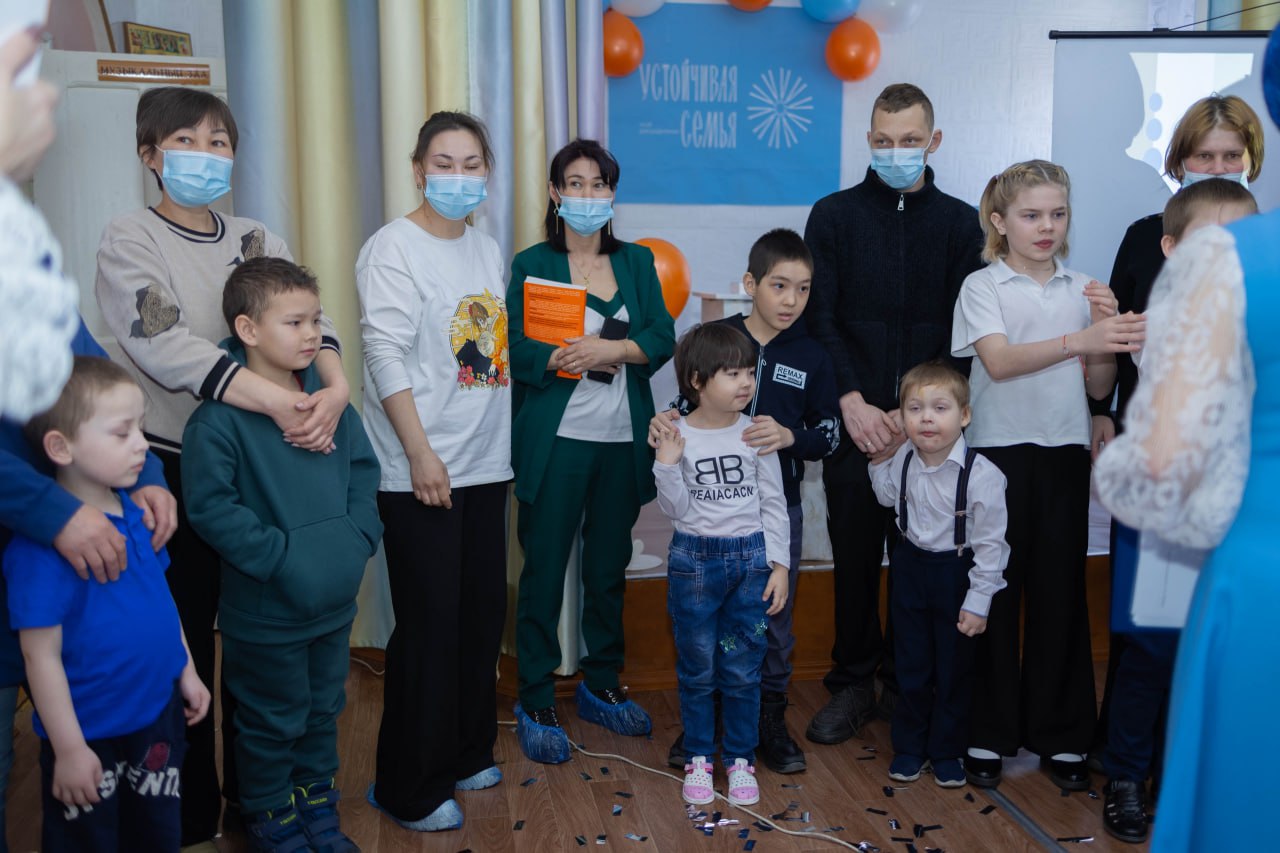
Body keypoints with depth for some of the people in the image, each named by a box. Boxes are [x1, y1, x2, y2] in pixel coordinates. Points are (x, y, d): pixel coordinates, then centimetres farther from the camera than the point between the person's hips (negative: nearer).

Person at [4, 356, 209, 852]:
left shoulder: (135, 513, -3)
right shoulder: (43, 543, -24)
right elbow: (41, 654, -20)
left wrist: (186, 671, 15)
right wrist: (69, 749, -16)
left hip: (159, 714, 7)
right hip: (90, 735, -6)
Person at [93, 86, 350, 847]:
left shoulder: (255, 239, 9)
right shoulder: (129, 241, -6)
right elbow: (167, 348, -21)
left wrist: (336, 387, -25)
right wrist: (279, 401, -31)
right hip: (175, 469, -4)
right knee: (183, 639, 6)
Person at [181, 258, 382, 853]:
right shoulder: (220, 414, -18)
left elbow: (362, 469, 8)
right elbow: (210, 506, -21)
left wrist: (360, 536, -4)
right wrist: (279, 555, -23)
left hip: (335, 602, 6)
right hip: (266, 611, -6)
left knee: (323, 709, 21)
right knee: (273, 722, 12)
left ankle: (317, 802, 41)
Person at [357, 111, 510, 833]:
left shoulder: (489, 249, 14)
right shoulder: (395, 247, -7)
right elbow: (387, 355, -14)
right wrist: (421, 453, -18)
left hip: (486, 463, 7)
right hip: (423, 472, -7)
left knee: (483, 613, 13)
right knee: (429, 625, -1)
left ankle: (466, 753, 32)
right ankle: (411, 789, 15)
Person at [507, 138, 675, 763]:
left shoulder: (637, 262, 12)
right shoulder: (531, 265, 1)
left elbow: (663, 338, 1)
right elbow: (518, 352, -9)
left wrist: (612, 348, -15)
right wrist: (577, 359, -18)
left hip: (622, 441, 4)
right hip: (555, 440, -4)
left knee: (609, 568, 13)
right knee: (544, 570, 2)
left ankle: (601, 686, 30)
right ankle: (536, 704, 15)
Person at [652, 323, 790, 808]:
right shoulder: (677, 437, -7)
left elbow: (774, 504, 2)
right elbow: (675, 509, -7)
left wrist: (779, 564, -2)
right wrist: (667, 465, -22)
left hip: (750, 558, 1)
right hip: (694, 559, -1)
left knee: (743, 669, 7)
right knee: (696, 668, 10)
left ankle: (740, 759, 22)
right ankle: (698, 759, 24)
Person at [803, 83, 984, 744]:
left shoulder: (959, 223, 7)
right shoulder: (835, 215, 6)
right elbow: (819, 318, -1)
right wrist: (853, 403, -12)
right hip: (853, 422, 0)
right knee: (854, 557, 6)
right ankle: (853, 683, 20)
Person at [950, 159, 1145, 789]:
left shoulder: (1082, 290, 11)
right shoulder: (983, 287, 0)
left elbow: (1099, 389, 8)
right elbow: (999, 361, -18)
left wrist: (1108, 331, -9)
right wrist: (1079, 340, -32)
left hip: (1064, 453, 3)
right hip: (999, 452, -3)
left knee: (1061, 591, 6)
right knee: (995, 589, 3)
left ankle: (1061, 736, 19)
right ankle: (988, 733, 16)